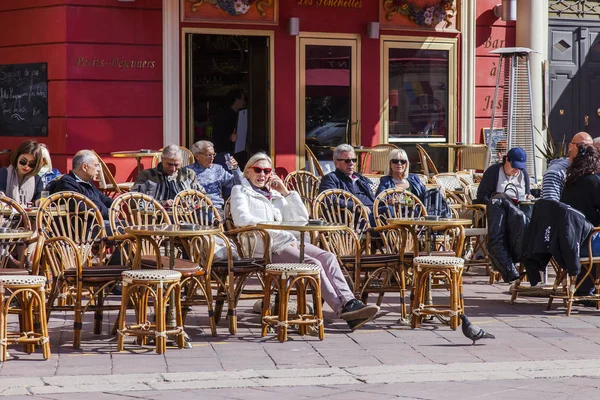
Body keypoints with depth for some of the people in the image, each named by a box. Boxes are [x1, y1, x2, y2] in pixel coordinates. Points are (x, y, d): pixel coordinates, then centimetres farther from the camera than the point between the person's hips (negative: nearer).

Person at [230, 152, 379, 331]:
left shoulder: (275, 194, 28)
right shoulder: (240, 191, 10)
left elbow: (302, 218, 20)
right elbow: (242, 218, -11)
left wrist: (286, 192, 11)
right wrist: (280, 232, -16)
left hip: (288, 242, 7)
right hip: (267, 247, -7)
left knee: (328, 257, -19)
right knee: (313, 263, -27)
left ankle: (349, 302, -33)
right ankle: (342, 309, -30)